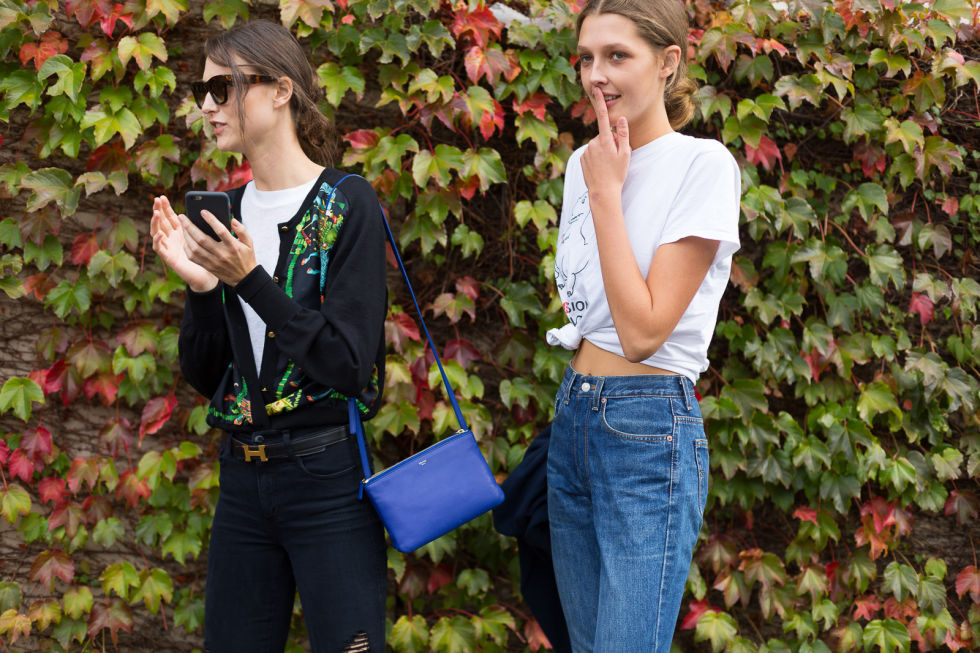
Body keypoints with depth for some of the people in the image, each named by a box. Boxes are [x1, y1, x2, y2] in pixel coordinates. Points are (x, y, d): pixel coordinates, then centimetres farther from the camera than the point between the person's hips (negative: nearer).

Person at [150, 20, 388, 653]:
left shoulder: (347, 204, -9)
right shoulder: (225, 213, 8)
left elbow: (352, 366, -16)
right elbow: (205, 376, 9)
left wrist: (251, 281, -22)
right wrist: (200, 287, -8)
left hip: (329, 478, -6)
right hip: (243, 479, 6)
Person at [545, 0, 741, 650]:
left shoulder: (704, 164, -11)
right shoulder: (586, 162, 11)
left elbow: (642, 330, -19)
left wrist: (607, 192, -15)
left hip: (649, 430, -8)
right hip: (573, 415, 8)